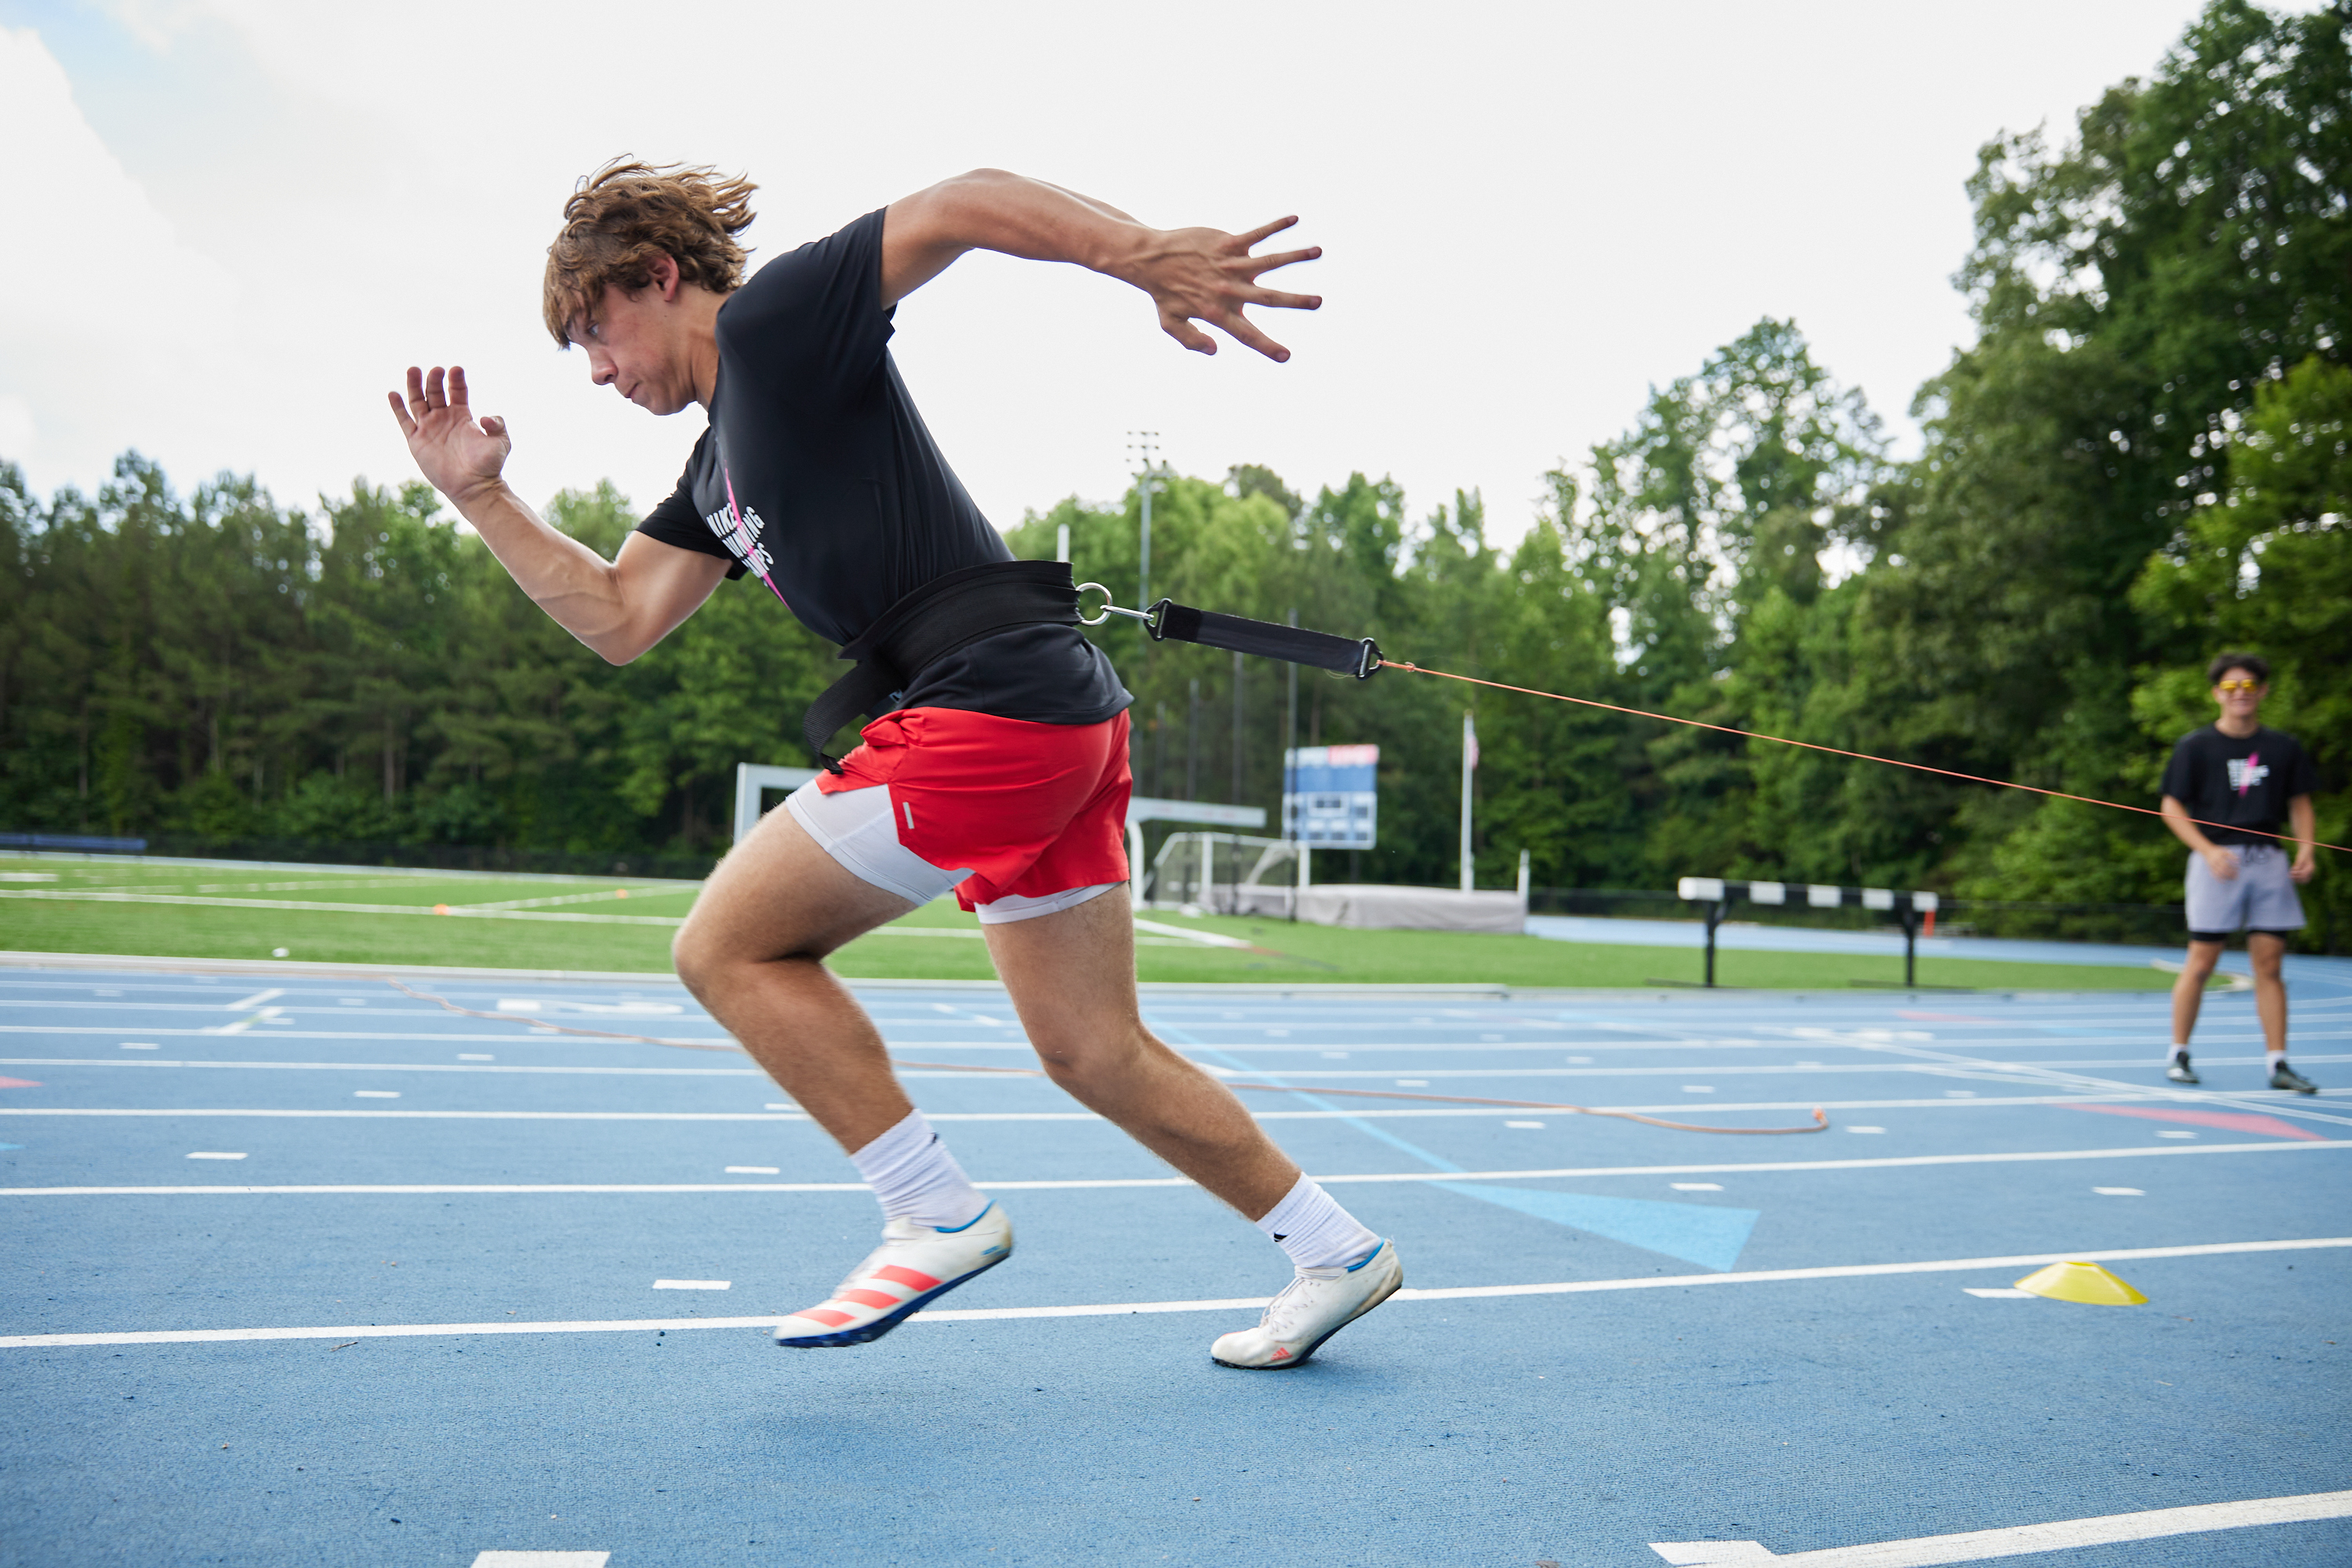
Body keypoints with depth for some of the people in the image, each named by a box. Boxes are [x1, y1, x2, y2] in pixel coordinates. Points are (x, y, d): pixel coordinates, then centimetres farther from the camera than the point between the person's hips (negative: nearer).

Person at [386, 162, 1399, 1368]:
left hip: (990, 704, -10)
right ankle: (1335, 1250, 26)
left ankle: (939, 1217, 5)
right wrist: (480, 496, 23)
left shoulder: (772, 318, 0)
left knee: (728, 945, 1)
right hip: (1062, 723, 10)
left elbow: (966, 201, -11)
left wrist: (1148, 253, -25)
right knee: (1096, 1056, 14)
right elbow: (619, 621, 25)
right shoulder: (720, 464, 26)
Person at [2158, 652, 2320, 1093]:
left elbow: (2300, 802, 17)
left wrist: (2306, 848, 0)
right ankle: (2178, 1054, 10)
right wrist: (2208, 850, -14)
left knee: (2269, 965, 3)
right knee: (2201, 963, -2)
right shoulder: (2195, 746, 1)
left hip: (2269, 860, 3)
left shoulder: (2284, 749, 11)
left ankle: (2279, 1063, 6)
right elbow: (2172, 807, -1)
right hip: (2216, 859, -3)